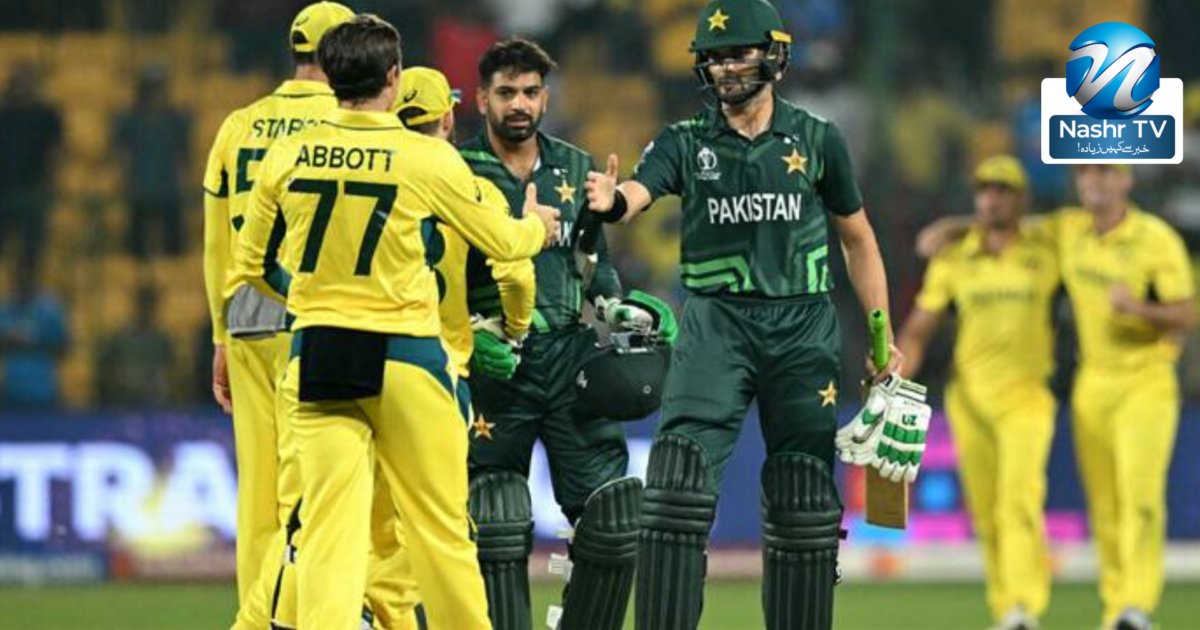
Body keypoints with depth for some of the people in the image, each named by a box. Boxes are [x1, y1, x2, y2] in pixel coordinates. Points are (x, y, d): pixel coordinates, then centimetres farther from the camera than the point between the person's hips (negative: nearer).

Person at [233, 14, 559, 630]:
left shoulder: (286, 157, 1)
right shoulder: (429, 158, -7)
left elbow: (253, 266, 13)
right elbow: (501, 241, 7)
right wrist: (538, 225, 31)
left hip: (316, 356, 2)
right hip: (404, 357, -2)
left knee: (329, 525, 0)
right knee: (440, 523, 8)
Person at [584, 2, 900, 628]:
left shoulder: (816, 139, 6)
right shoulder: (685, 142, 4)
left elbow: (858, 240, 13)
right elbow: (639, 191, -15)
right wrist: (610, 202, -40)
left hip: (803, 325, 1)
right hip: (716, 323, -1)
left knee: (803, 502, 3)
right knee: (679, 477, -14)